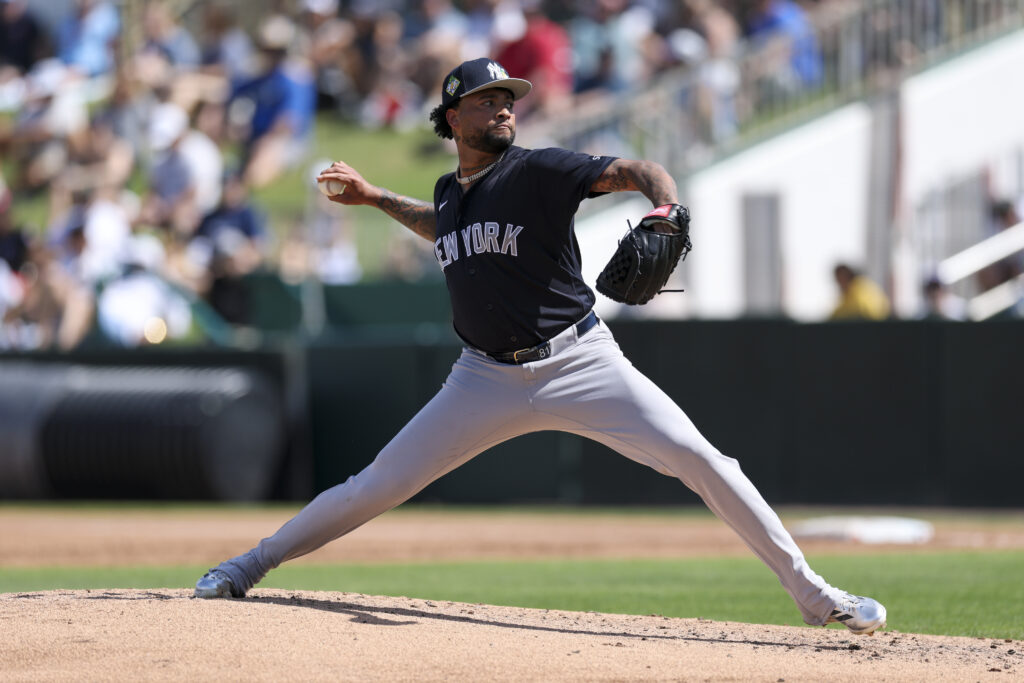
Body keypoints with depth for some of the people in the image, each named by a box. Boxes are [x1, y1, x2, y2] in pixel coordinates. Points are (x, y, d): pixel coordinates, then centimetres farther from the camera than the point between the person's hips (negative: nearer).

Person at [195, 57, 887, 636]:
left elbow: (637, 170, -20)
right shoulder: (450, 192, 10)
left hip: (578, 364, -4)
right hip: (487, 378, 4)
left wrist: (667, 209, -40)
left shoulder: (537, 170, -7)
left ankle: (812, 593, -12)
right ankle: (252, 566, 21)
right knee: (376, 486, 2)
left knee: (696, 456, -18)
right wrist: (376, 198, 30)